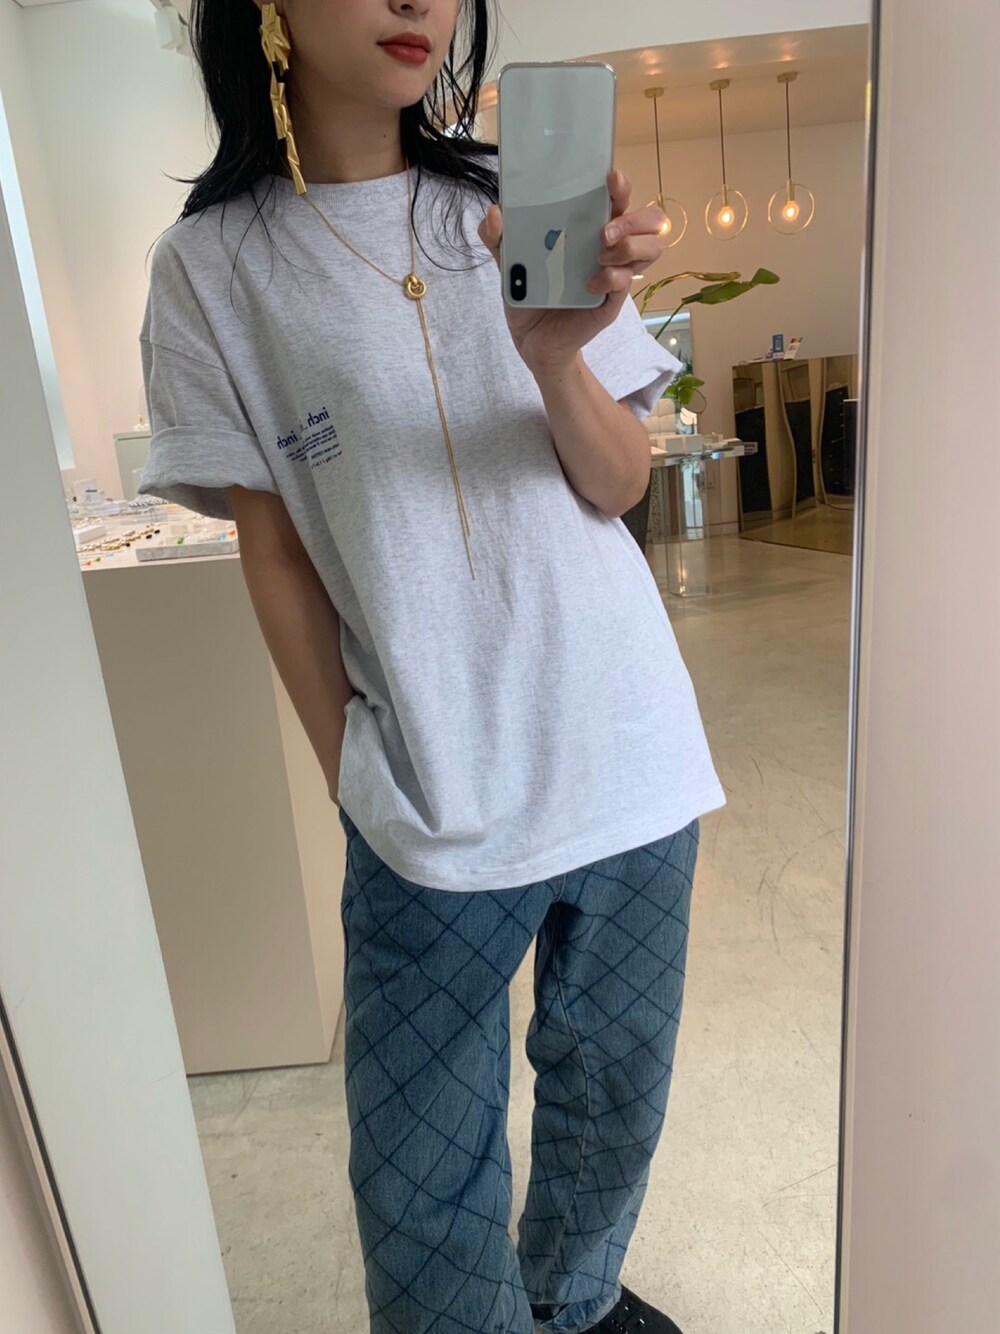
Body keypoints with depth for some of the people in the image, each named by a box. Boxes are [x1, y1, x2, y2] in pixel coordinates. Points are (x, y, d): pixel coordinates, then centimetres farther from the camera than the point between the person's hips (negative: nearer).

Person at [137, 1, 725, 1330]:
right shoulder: (212, 265, 0)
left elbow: (622, 485, 0)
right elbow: (273, 548, 0)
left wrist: (560, 351, -20)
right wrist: (352, 773, -1)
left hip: (627, 757, 4)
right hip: (433, 806, -2)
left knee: (615, 1094, 20)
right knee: (425, 1185, 8)